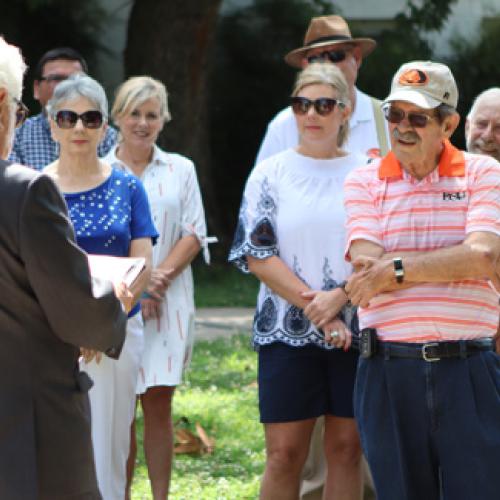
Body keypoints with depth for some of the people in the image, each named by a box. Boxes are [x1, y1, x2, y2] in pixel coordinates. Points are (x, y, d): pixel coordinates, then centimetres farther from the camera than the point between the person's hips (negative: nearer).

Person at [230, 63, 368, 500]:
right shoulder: (270, 174, 5)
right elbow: (257, 255, -2)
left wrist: (338, 298, -16)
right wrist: (314, 307, -12)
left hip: (355, 329, 1)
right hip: (287, 331, -1)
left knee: (346, 448, 4)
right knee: (284, 453, -3)